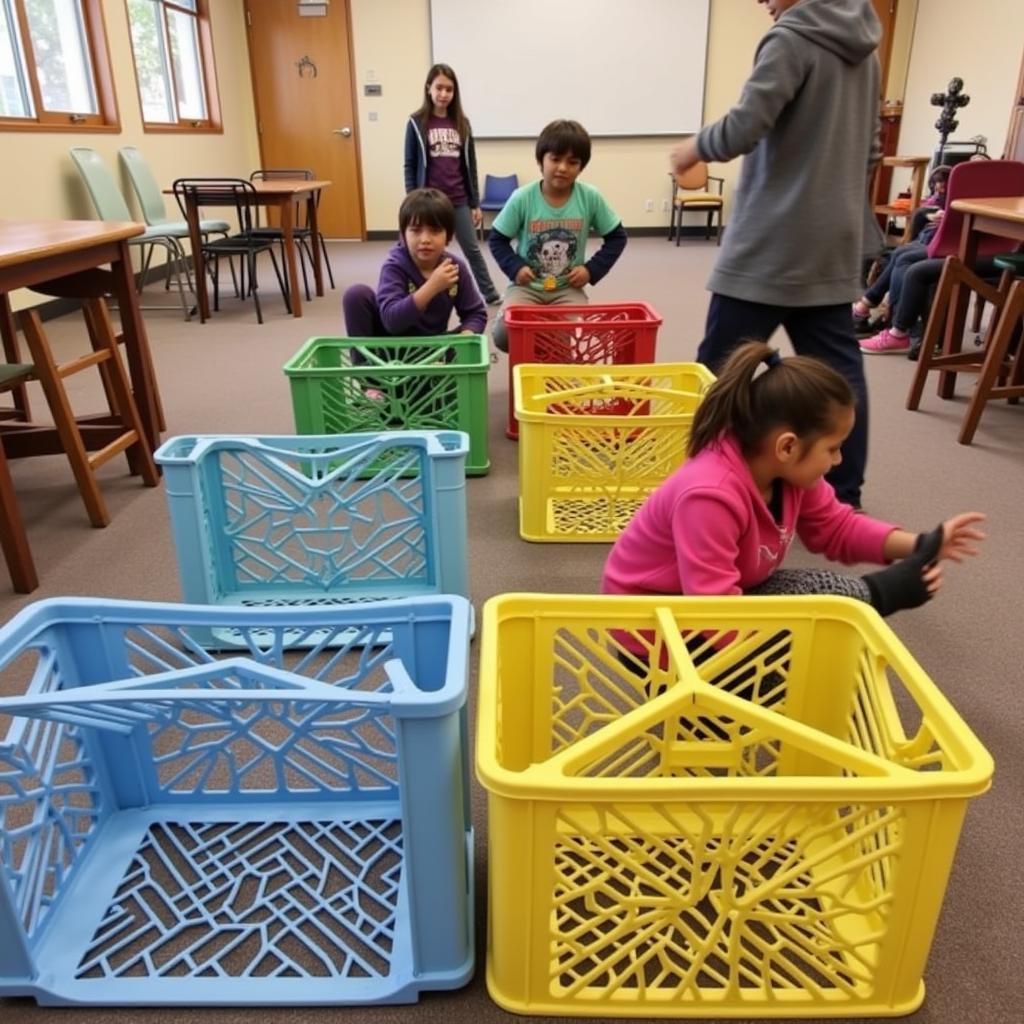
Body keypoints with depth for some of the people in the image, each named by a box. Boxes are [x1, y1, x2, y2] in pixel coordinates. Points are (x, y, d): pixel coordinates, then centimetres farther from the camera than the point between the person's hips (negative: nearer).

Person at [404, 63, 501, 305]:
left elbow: (470, 165, 9)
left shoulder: (462, 123, 7)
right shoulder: (417, 123, -2)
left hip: (459, 201, 3)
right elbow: (410, 166, -2)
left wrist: (475, 203, 7)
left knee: (472, 249, 10)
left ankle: (490, 295, 20)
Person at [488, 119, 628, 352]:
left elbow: (617, 237, 5)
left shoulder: (591, 198, -6)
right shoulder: (522, 198, -8)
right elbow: (497, 239, 3)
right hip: (527, 286, 0)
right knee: (505, 333, -27)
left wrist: (592, 269, -7)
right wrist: (514, 267, -13)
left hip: (568, 288, 1)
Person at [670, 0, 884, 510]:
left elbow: (744, 127, -18)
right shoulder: (862, 48, 17)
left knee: (720, 365, 1)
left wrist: (695, 148, 0)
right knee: (838, 370, 7)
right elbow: (868, 149, 22)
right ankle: (846, 497, 11)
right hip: (834, 240, 8)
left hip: (774, 240, -8)